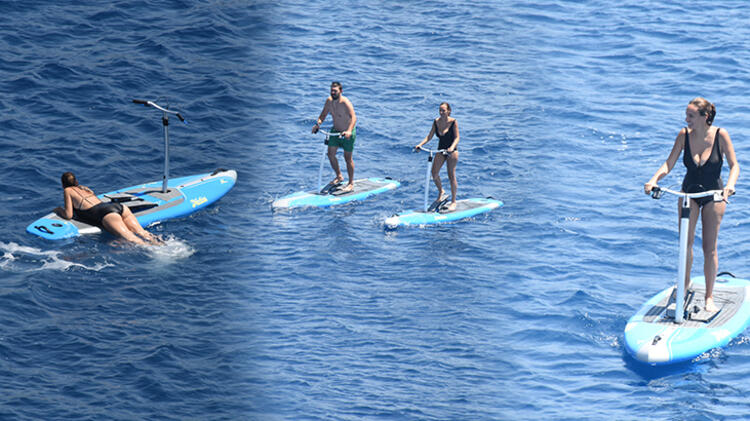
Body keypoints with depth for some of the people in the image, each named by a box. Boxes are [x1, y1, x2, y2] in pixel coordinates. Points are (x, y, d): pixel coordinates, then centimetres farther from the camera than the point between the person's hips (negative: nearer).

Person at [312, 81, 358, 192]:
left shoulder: (345, 103, -27)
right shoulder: (329, 101, -5)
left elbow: (353, 117, -38)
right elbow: (323, 114, 9)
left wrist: (349, 131, -53)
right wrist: (318, 124, -11)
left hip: (347, 133, -7)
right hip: (335, 131, 7)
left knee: (348, 158, 2)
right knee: (331, 154, 8)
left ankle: (351, 183, 15)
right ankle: (339, 176, 29)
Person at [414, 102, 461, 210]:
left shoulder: (453, 122, -15)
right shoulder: (436, 122, -2)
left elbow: (457, 137, -17)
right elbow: (430, 136, 2)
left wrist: (452, 147, -35)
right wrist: (420, 144, -12)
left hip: (452, 150, -5)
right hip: (441, 149, 5)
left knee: (451, 175, -2)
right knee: (434, 173, -4)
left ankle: (453, 201, 8)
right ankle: (440, 192, 26)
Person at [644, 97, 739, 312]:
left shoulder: (720, 135, -15)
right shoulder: (684, 135, -10)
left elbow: (734, 165, -14)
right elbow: (669, 164, -8)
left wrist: (730, 185, -33)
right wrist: (654, 179, -26)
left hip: (713, 195, -2)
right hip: (688, 193, 2)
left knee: (709, 247, 0)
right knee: (685, 242, -4)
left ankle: (709, 296, 12)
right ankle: (685, 282, 21)